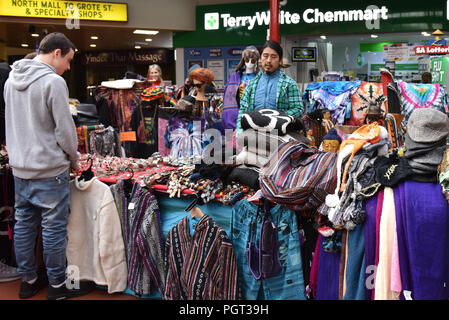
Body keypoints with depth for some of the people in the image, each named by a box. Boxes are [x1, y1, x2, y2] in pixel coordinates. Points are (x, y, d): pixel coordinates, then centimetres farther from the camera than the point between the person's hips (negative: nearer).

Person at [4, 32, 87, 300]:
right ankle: (57, 286, 16)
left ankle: (28, 281, 27)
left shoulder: (12, 79, 10)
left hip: (20, 168, 8)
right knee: (54, 228, 4)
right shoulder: (53, 82, -16)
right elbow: (65, 129, -15)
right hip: (50, 170, -7)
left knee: (24, 225, 15)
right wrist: (74, 160, 0)